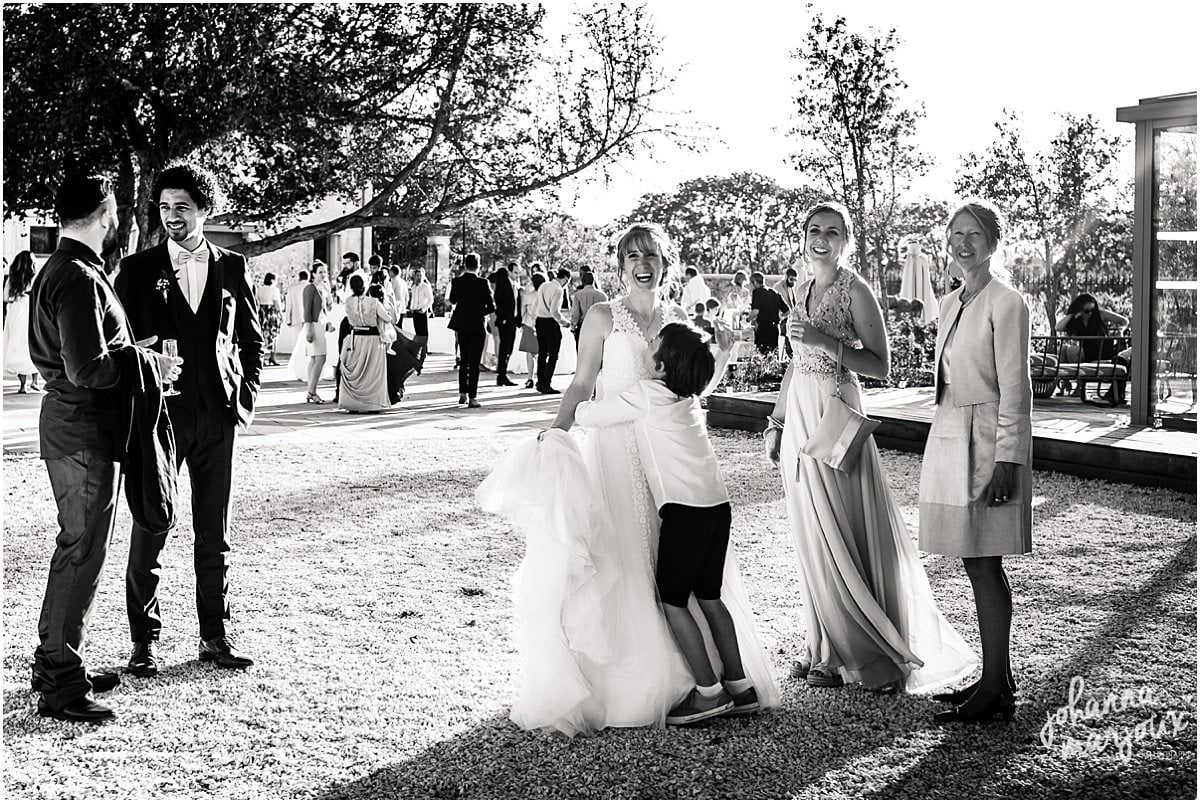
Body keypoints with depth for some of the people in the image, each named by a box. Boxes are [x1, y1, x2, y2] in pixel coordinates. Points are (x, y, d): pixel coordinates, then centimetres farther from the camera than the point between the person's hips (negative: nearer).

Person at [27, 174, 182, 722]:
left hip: (67, 422, 11)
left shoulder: (55, 270, 14)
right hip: (84, 431, -11)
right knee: (82, 552, -4)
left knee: (77, 548, 19)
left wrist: (135, 353, 13)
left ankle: (55, 661, 30)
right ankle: (61, 685, 3)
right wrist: (148, 364, -13)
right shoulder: (80, 278, -19)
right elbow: (88, 369, -26)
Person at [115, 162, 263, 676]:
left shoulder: (232, 268, 7)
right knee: (149, 530, 1)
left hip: (217, 416, 2)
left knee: (215, 533, 8)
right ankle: (145, 641, 11)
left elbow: (253, 341, 13)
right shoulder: (138, 269, 2)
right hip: (157, 415, -1)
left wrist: (244, 399, 3)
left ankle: (215, 636, 17)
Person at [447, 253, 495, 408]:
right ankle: (472, 397, -2)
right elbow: (491, 307, -13)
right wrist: (480, 312, 6)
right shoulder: (482, 283, -14)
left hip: (461, 325, 4)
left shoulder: (457, 281, -3)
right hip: (476, 325, -4)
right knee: (474, 363, 0)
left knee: (464, 361, 18)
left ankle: (463, 394, 20)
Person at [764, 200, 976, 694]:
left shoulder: (855, 291, -8)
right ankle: (826, 650, 18)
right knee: (811, 539, 9)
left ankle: (852, 653, 7)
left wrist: (826, 340, -21)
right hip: (799, 415, 7)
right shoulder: (803, 292, 13)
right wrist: (776, 423, 18)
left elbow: (880, 366, -12)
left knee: (840, 535, -4)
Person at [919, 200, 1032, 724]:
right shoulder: (951, 303, 14)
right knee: (977, 566, 12)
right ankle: (997, 679, 21)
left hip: (986, 443, -8)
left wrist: (1007, 460, -17)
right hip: (949, 439, 8)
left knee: (982, 564, -4)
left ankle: (995, 691, 4)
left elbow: (1015, 391, -14)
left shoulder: (1006, 303, -11)